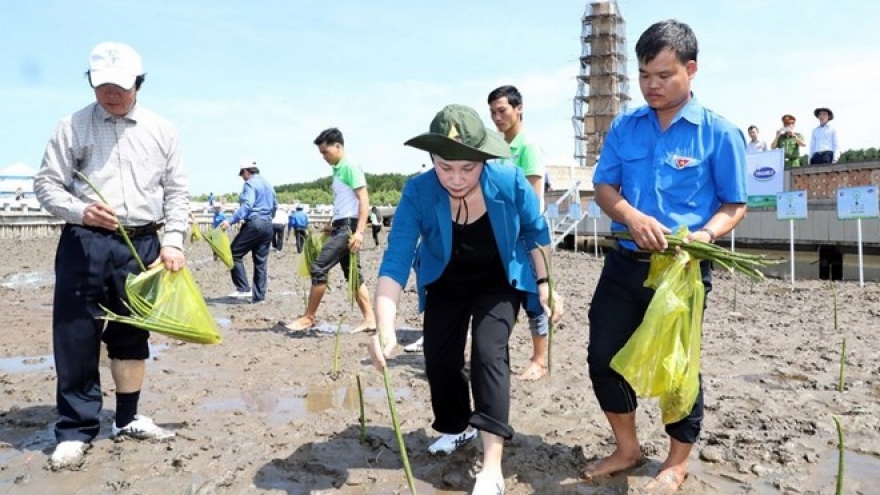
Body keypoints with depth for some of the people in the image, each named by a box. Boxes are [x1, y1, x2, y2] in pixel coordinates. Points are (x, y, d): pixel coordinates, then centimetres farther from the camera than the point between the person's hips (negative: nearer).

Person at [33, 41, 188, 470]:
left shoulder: (161, 130, 8)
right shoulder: (73, 126, 2)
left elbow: (177, 191, 9)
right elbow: (46, 184, 1)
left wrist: (173, 241, -2)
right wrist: (80, 211, -18)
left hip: (142, 245, 2)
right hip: (84, 244, -2)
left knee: (133, 335, 11)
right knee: (76, 337, -2)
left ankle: (127, 418, 26)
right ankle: (76, 430, 10)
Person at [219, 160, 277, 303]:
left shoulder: (250, 184, -6)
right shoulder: (268, 184, 20)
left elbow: (247, 205, -20)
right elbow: (275, 206, 28)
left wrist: (231, 221, -26)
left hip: (254, 223, -8)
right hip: (268, 225, 8)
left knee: (235, 253, 1)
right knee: (261, 261, 8)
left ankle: (243, 289, -6)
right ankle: (259, 295, 8)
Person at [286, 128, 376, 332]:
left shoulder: (350, 167, -10)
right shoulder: (338, 169, 17)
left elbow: (364, 201, -17)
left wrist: (359, 232, -23)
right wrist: (330, 226, 23)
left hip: (348, 227, -10)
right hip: (341, 227, 10)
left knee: (318, 268, -8)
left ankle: (309, 317, 2)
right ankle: (370, 319, 10)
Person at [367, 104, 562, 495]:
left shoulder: (511, 183, -29)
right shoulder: (418, 192, -31)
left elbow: (536, 233, -9)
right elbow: (395, 260, -36)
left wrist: (544, 282, -9)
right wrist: (385, 327, -48)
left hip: (499, 284, -2)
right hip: (445, 287, 2)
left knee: (489, 352, -20)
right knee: (439, 360, 7)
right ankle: (458, 427, 38)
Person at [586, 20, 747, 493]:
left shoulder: (719, 133, -7)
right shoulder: (624, 126, 4)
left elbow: (734, 205, -2)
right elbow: (604, 186, 4)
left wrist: (704, 235, -23)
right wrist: (632, 217, -17)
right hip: (625, 263, 4)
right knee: (604, 357, 8)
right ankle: (627, 448, 31)